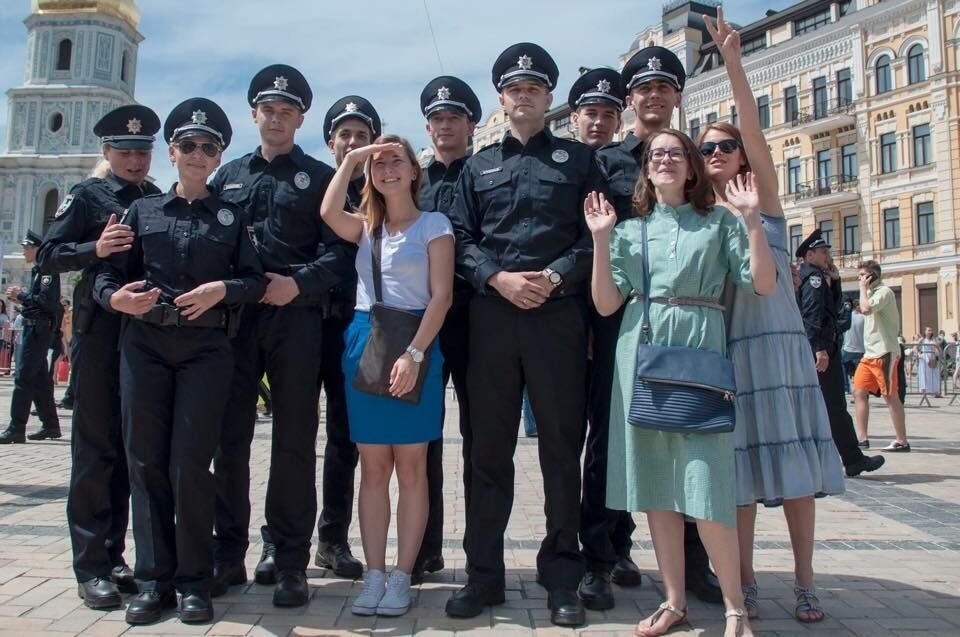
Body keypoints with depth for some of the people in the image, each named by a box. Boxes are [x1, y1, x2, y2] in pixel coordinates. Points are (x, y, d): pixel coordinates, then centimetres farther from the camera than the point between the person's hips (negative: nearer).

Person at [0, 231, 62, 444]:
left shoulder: (47, 271, -11)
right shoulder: (37, 271, 19)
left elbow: (47, 301, -21)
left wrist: (22, 295, -11)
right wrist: (20, 298, 5)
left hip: (39, 329, -10)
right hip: (32, 327, 10)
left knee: (23, 378, -10)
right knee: (40, 379, 12)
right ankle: (50, 425, 19)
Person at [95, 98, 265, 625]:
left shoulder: (232, 216, 11)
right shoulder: (142, 209, 14)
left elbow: (256, 280, 5)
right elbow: (109, 272, 9)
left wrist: (222, 289, -14)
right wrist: (115, 297, -12)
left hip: (206, 348, -2)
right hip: (143, 344, 2)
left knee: (190, 464, -4)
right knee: (145, 461, 3)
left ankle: (194, 580, 10)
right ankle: (154, 579, 15)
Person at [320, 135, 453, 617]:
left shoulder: (434, 224, 3)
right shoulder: (365, 227, 16)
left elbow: (442, 295, -7)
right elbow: (328, 212, -7)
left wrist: (414, 353, -17)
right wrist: (351, 158, -1)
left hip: (416, 345, -4)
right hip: (365, 344, 4)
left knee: (411, 468, 2)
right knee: (373, 469, 6)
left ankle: (402, 576, 10)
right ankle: (374, 574, 13)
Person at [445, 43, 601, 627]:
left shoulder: (579, 159, 12)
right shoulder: (478, 167, 18)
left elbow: (597, 234, 2)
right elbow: (462, 239, 9)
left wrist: (553, 278, -12)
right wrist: (498, 278, -8)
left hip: (559, 316, -2)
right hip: (492, 316, 2)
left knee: (561, 448, 2)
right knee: (490, 449, 6)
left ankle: (562, 577, 14)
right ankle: (484, 573, 17)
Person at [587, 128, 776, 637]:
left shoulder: (719, 221, 9)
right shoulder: (629, 228, 13)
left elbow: (763, 283, -1)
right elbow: (606, 303, 3)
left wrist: (751, 218, -7)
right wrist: (600, 238, -4)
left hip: (699, 351, -2)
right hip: (641, 350, 3)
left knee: (705, 484, -8)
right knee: (654, 482, 5)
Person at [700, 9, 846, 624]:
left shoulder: (764, 194, 7)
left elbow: (754, 129, -8)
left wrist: (733, 61, -17)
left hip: (780, 340, 0)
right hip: (727, 347, 1)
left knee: (793, 461, 1)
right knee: (739, 465, 2)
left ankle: (805, 581, 12)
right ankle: (746, 581, 12)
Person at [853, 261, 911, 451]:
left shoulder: (884, 292, -10)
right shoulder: (872, 293, 20)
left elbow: (866, 309, -26)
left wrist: (863, 288, -14)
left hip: (884, 353, -10)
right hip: (870, 353, 10)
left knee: (890, 396, -5)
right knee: (859, 392, 5)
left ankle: (902, 441, 2)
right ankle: (862, 438, 9)